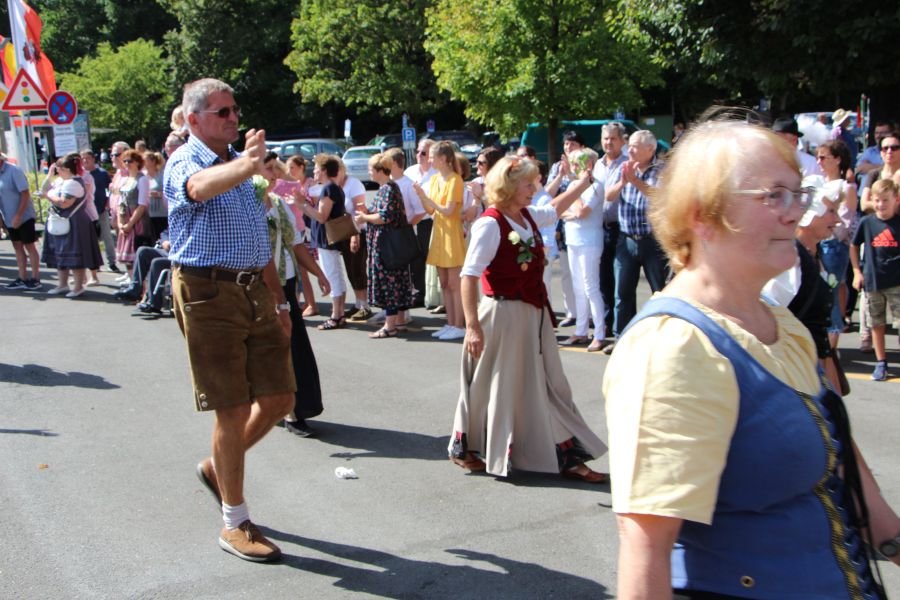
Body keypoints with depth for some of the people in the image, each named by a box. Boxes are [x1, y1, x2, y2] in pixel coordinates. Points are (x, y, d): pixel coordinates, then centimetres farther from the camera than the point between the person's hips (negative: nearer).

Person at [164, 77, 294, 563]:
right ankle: (235, 524, 11)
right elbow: (201, 187, -36)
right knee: (233, 410, -2)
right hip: (208, 293, -7)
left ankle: (218, 467, 33)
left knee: (279, 398, 9)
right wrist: (244, 165, -57)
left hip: (254, 291, 7)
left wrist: (278, 299, 19)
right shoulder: (185, 163, -9)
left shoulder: (238, 165, 17)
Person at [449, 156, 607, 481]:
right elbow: (469, 276, -21)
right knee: (498, 386, 6)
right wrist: (472, 326, -25)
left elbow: (554, 209, 31)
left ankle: (566, 458, 19)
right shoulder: (490, 224, -18)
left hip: (534, 314, 8)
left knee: (548, 387, 11)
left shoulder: (529, 216, 6)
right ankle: (465, 448, 27)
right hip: (503, 314, -8)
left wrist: (581, 184, 29)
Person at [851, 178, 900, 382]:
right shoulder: (867, 222, -1)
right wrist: (857, 271, 5)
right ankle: (881, 362, 21)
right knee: (877, 324, 10)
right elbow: (854, 246, 11)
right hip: (872, 281, 2)